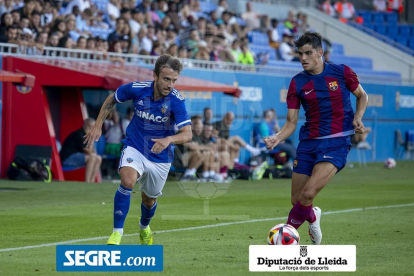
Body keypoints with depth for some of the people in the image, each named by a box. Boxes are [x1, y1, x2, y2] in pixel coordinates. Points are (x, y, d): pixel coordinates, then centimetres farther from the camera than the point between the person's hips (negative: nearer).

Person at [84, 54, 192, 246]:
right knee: (128, 181, -30)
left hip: (160, 157, 1)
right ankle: (117, 233, -23)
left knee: (149, 200, 17)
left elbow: (187, 134, -29)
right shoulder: (137, 89, -17)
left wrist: (169, 139, -48)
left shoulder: (176, 101, -22)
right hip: (134, 148, -1)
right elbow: (111, 99, 4)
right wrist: (98, 125, -1)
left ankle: (144, 227, 52)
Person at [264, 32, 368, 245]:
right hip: (308, 143, 3)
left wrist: (358, 118, -4)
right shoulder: (297, 83, 4)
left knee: (308, 194, -22)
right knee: (297, 201, 3)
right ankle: (312, 218, 37)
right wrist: (277, 138, -16)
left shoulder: (341, 73, -1)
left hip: (336, 142, -3)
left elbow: (362, 96, 15)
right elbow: (291, 122, 4)